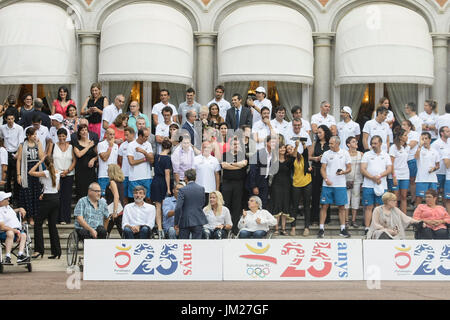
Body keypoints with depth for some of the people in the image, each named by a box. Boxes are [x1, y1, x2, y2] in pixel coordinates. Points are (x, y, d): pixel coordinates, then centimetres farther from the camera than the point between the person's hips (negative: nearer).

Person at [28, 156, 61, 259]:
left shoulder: (46, 173, -15)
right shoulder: (58, 173, 6)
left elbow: (31, 172, -8)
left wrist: (40, 162, -6)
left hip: (48, 199, -7)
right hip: (56, 198, 7)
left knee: (37, 223, 2)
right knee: (52, 225, 11)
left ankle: (39, 250, -4)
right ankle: (56, 251, 9)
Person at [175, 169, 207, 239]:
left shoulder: (182, 190, -9)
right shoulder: (201, 189, 2)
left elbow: (178, 208, -14)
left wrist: (176, 223, -7)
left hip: (185, 221, -3)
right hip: (198, 221, 3)